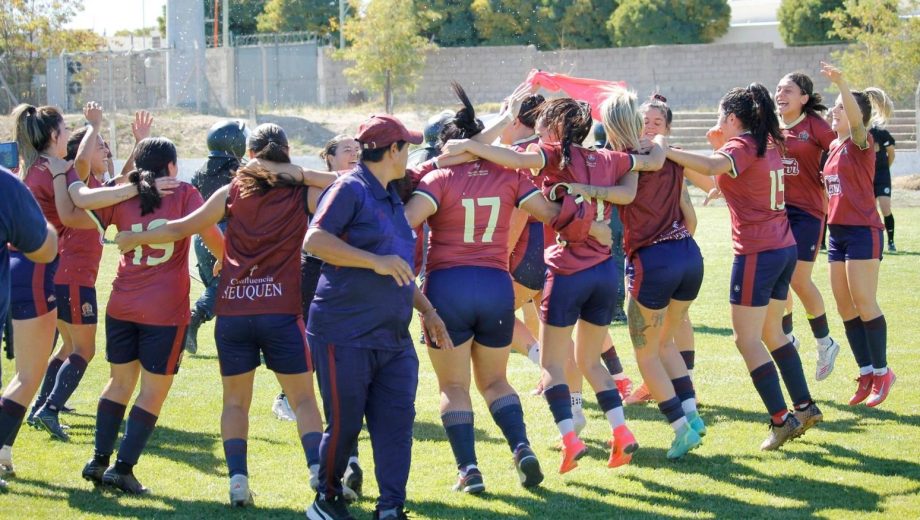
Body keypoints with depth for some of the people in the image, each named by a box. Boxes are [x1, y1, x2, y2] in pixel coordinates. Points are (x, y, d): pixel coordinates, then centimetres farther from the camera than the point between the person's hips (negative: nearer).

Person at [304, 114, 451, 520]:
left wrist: (427, 310, 26)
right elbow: (314, 240, -21)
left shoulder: (391, 198, 18)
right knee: (345, 424, 1)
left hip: (394, 338, 8)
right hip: (345, 334, -8)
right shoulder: (349, 189, -9)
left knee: (397, 422, 0)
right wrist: (375, 261, -26)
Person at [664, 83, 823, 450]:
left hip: (757, 253, -9)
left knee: (747, 339, -2)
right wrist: (720, 145, 13)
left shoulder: (742, 146, -12)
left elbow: (711, 167, -34)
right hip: (784, 246, 9)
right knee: (772, 332, 21)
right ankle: (804, 407, 24)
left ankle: (781, 420, -4)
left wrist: (666, 152, -31)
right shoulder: (768, 145, 13)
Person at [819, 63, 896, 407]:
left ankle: (881, 372, 3)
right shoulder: (834, 147, 14)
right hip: (838, 232, 8)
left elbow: (856, 118, -30)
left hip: (863, 231, -8)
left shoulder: (861, 142, -8)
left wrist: (840, 82, -43)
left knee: (864, 303, -7)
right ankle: (866, 373, 14)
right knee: (845, 307, 7)